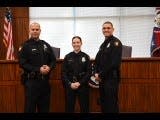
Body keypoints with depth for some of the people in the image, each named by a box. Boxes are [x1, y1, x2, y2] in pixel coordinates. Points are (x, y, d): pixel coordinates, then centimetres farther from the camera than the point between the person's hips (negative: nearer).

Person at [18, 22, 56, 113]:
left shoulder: (46, 45, 11)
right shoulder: (26, 46, -3)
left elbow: (53, 60, 13)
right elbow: (22, 64, -11)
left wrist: (49, 67, -10)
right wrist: (38, 70, -18)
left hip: (45, 80, 5)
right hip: (31, 81, -4)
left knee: (45, 107, 12)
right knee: (30, 107, 2)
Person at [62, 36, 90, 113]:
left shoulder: (86, 57, 3)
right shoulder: (67, 57, 5)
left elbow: (89, 73, -2)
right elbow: (64, 73, 2)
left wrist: (80, 83, -12)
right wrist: (70, 84, -12)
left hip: (83, 86, 0)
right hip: (70, 86, 1)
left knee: (84, 108, 3)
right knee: (69, 108, 3)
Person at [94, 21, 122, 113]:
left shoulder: (116, 42, -9)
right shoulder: (103, 44, 18)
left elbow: (114, 63, -19)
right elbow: (98, 60, 17)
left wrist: (100, 75, -15)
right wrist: (96, 73, -2)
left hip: (111, 78, -8)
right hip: (102, 79, 8)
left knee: (112, 105, -3)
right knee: (103, 104, 13)